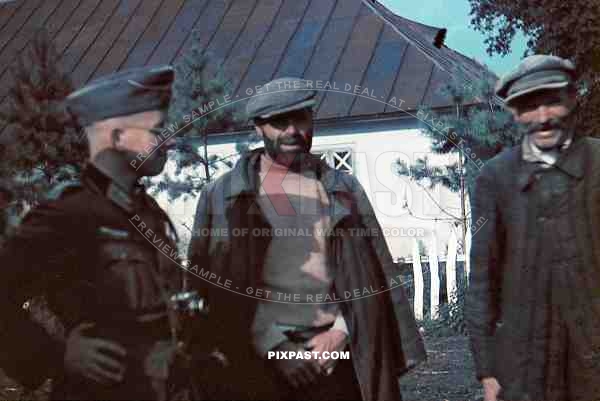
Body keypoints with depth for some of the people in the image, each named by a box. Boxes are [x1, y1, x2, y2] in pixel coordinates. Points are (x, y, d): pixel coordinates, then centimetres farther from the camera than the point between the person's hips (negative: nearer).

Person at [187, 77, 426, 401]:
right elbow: (211, 287, -3)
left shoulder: (343, 190, 8)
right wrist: (271, 345, -10)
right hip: (256, 362, -1)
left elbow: (373, 274, 6)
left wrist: (341, 331, -6)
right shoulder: (222, 195, 1)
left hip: (332, 357, 2)